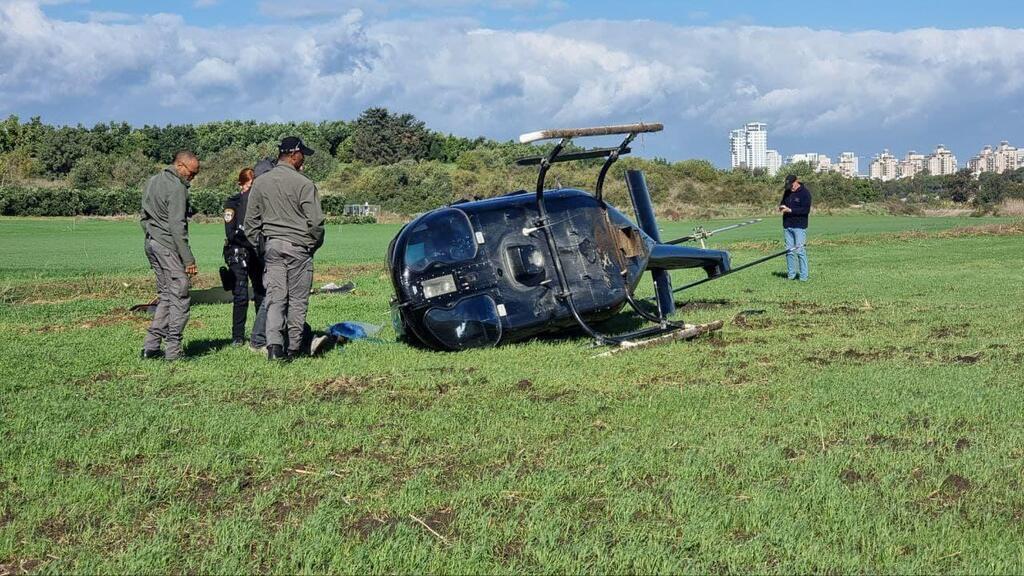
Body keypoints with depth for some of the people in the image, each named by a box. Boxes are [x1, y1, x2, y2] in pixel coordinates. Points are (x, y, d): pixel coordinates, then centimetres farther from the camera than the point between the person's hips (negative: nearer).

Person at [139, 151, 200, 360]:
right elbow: (177, 225, -19)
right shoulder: (177, 188, -13)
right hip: (169, 246, -9)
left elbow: (144, 218, 20)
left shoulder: (152, 182, 16)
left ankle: (150, 345, 9)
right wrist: (188, 259, -18)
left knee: (165, 296, 13)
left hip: (151, 243, 9)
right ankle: (173, 349, -5)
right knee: (179, 298, -4)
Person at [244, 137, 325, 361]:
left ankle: (274, 343, -14)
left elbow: (250, 221, 10)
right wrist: (314, 244, 8)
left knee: (275, 297, 3)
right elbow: (315, 221, -9)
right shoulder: (304, 184, -10)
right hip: (298, 247, -4)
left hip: (272, 246, 4)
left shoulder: (260, 183, 7)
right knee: (297, 300, 5)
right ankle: (294, 348, 10)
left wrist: (260, 245, 17)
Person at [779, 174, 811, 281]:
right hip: (787, 226, 6)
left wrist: (790, 210, -19)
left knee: (800, 250, -9)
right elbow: (783, 202, 26)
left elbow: (806, 210, -16)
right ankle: (791, 275, 13)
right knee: (789, 251, 7)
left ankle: (804, 276, -4)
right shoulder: (787, 192, 13)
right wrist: (781, 206, 1)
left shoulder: (805, 193, -8)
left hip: (799, 226, -6)